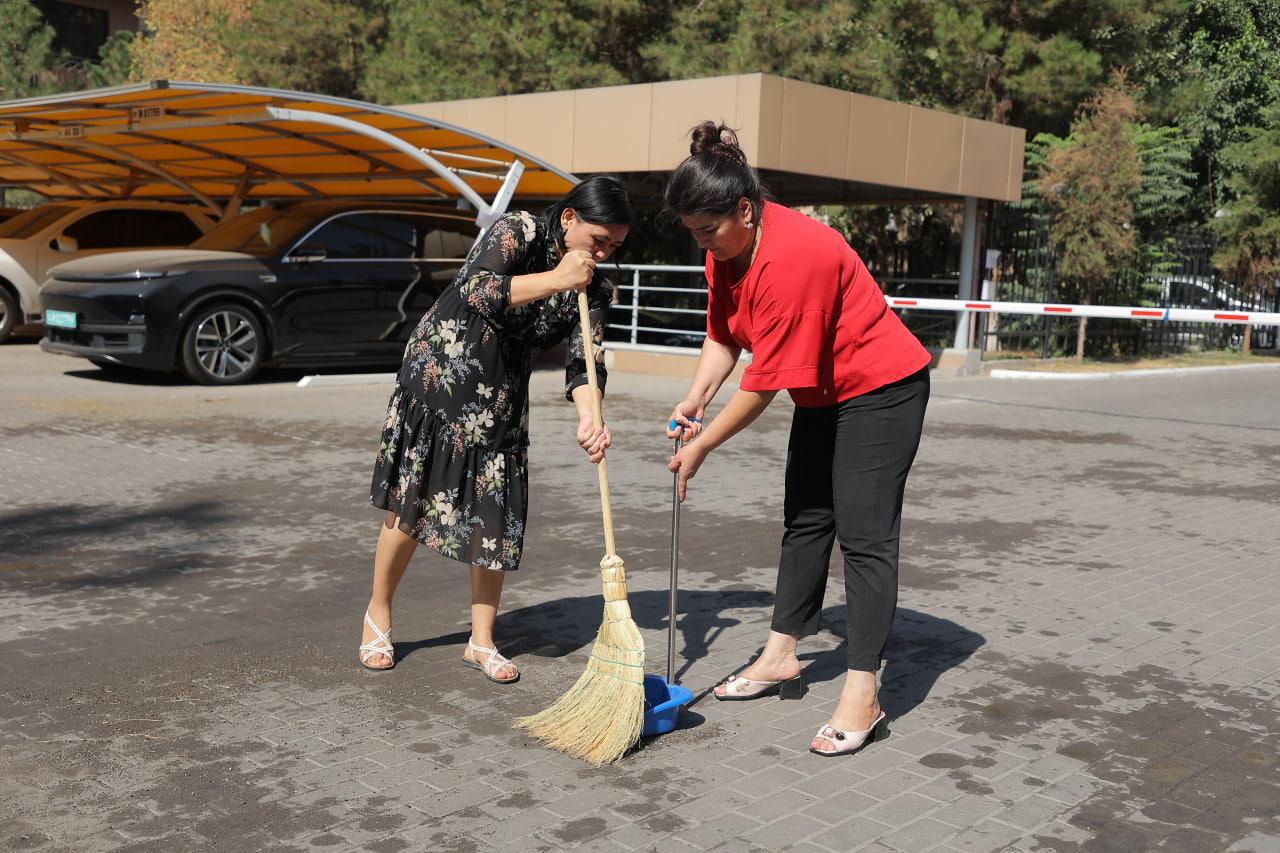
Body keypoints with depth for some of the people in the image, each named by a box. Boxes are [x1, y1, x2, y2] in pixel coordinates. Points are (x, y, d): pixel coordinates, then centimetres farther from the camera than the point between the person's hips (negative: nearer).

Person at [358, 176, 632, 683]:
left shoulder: (595, 289, -1)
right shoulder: (519, 231, -15)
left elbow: (584, 361, -9)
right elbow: (477, 291, -28)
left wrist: (588, 418, -28)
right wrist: (556, 279, -27)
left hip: (500, 402, 5)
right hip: (436, 379, -4)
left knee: (495, 515, 2)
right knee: (411, 503, 1)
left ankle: (481, 642, 16)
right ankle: (377, 616, 22)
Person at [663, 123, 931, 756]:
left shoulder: (790, 257, -33)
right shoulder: (726, 247, -3)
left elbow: (764, 383, -30)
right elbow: (723, 336, 4)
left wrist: (701, 447, -22)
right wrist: (694, 400, -11)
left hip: (882, 392, -10)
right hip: (823, 394, 10)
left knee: (864, 534, -12)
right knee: (805, 520, 15)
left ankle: (862, 697, -11)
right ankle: (781, 656, 26)